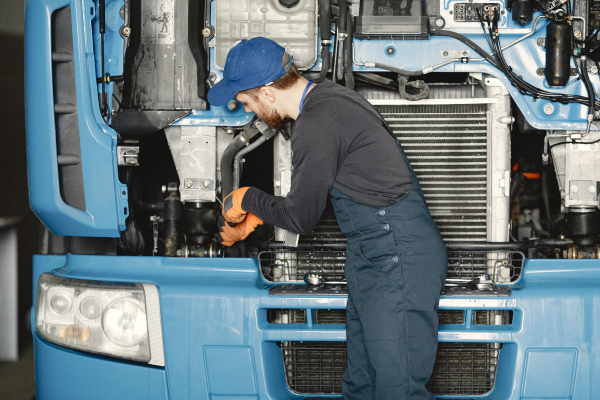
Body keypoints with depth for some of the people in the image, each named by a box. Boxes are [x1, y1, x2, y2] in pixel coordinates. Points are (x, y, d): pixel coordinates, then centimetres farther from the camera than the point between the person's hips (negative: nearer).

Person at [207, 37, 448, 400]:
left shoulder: (317, 124, -20)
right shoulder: (329, 95, 11)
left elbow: (302, 218, -13)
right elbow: (313, 188, 26)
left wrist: (248, 199, 4)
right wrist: (256, 217, 28)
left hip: (399, 260, -11)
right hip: (374, 259, 11)